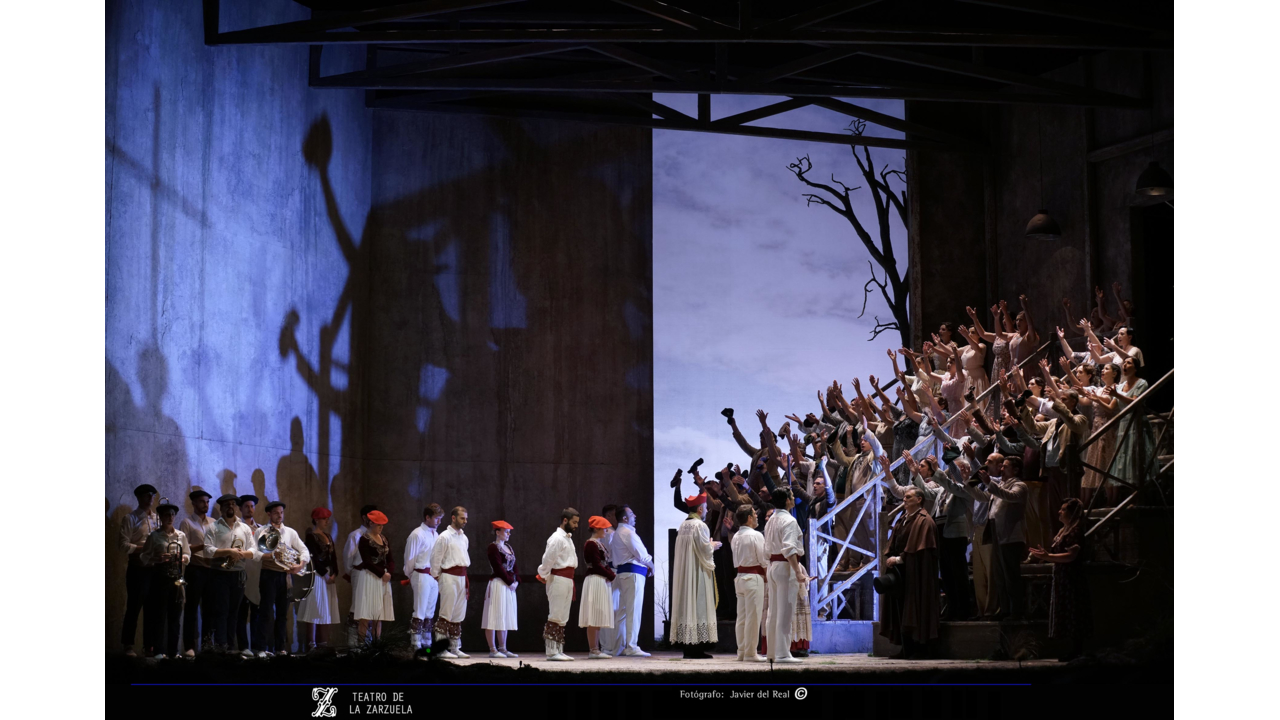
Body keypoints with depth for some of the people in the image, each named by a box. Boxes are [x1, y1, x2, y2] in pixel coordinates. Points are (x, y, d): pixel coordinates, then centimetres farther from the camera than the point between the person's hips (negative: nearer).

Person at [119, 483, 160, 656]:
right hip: (138, 568, -5)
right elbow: (124, 545, -9)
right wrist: (144, 548, -17)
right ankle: (128, 645, 5)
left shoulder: (158, 518, 14)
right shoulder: (130, 519, -1)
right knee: (134, 607, -1)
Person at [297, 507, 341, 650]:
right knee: (315, 609, -9)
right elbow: (314, 558, -14)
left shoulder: (328, 537, 17)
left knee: (325, 611, 6)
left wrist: (334, 574, -1)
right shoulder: (311, 537, -7)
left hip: (329, 575, 8)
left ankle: (322, 642, 8)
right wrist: (325, 574, -16)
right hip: (317, 574, -8)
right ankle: (311, 643, -9)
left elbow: (333, 557, 12)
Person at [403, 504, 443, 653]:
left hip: (434, 577, 7)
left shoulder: (436, 535, 14)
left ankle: (427, 644, 15)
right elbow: (410, 558, -4)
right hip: (422, 576, -7)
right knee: (419, 613, -7)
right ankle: (416, 645, -6)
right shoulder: (417, 534, -8)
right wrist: (410, 577, 2)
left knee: (429, 614, 10)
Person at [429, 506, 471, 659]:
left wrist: (466, 580, 15)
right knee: (446, 614, -8)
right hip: (449, 576, -8)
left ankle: (455, 648, 15)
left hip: (462, 577, 8)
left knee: (458, 615, 10)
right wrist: (435, 576, -6)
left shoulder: (464, 537, 16)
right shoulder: (444, 537, -7)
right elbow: (436, 558, -6)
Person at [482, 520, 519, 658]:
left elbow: (514, 567, 16)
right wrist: (510, 582, -14)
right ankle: (493, 650, -5)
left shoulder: (508, 548, 16)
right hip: (498, 585, -9)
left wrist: (516, 581, 1)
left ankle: (503, 648, 15)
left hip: (510, 586, 9)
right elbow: (498, 568, -15)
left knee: (505, 618, 11)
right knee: (495, 617, -6)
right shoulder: (493, 547, -9)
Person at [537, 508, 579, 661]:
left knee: (562, 618, 10)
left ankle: (559, 650, 13)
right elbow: (548, 560, -15)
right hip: (558, 579, -10)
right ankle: (551, 651, -10)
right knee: (555, 617, -9)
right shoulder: (557, 538, -12)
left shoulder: (567, 538, 18)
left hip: (567, 580, 10)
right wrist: (544, 576, -4)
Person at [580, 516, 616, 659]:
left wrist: (611, 574, -1)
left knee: (598, 618, 9)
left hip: (603, 582, 10)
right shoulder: (591, 544, -12)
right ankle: (593, 650, -7)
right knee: (594, 617, -8)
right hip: (595, 581, -10)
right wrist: (611, 576, -9)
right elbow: (596, 565, -16)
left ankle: (595, 650, 11)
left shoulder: (599, 543, 17)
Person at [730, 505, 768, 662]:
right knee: (753, 617, -4)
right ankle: (750, 653, -4)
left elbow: (736, 560, 14)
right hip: (754, 577, -8)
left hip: (740, 577, 8)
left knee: (741, 617, 10)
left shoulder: (735, 537, 11)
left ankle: (741, 651, 15)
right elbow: (764, 559, -10)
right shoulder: (755, 536, -11)